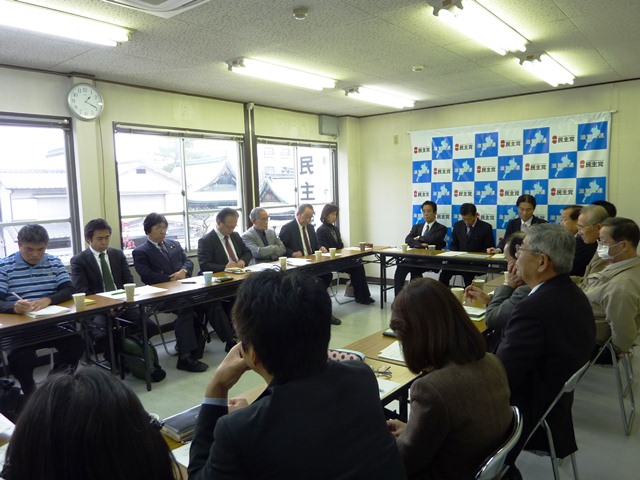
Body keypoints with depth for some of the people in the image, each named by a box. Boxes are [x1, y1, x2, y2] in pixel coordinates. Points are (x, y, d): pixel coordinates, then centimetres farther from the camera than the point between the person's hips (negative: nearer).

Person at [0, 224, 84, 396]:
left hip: (50, 325, 3)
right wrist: (14, 307, -33)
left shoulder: (54, 263, 9)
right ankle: (29, 390, 2)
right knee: (19, 356, -31)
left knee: (77, 343, -22)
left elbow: (69, 290, -1)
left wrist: (48, 300, -22)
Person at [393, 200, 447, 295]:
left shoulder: (441, 228, 8)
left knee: (415, 270, -33)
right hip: (414, 258, 4)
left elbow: (432, 239, -13)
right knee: (400, 267, -27)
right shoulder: (417, 227, 22)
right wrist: (420, 244, -14)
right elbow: (408, 240, 4)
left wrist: (419, 238, 2)